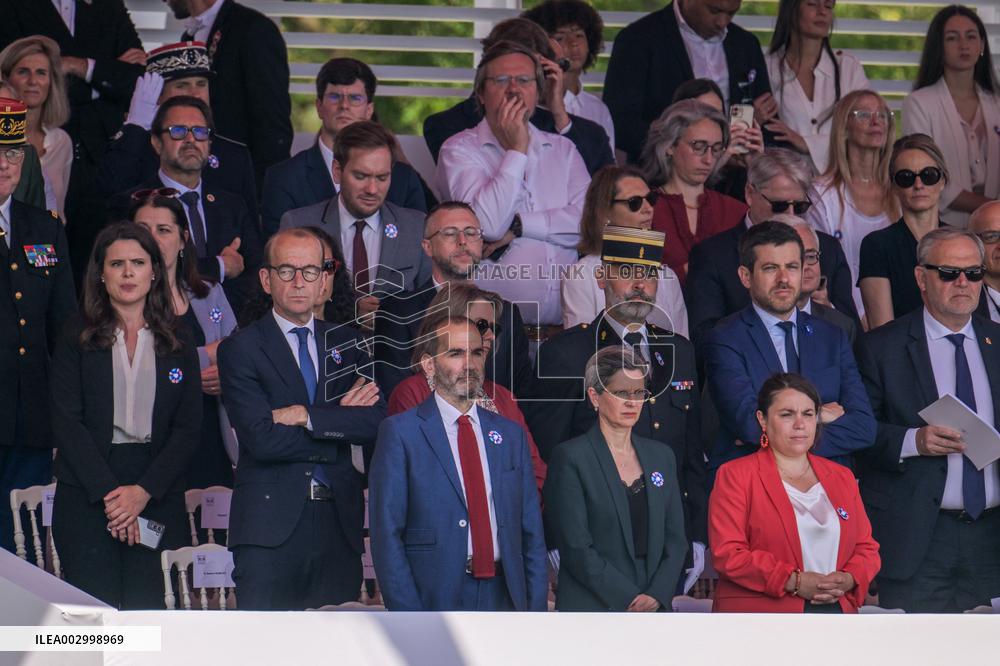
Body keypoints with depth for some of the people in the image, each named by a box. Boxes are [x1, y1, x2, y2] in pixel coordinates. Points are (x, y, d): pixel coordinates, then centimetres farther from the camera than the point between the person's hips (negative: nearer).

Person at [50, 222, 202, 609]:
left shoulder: (178, 346, 12)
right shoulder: (77, 339, 7)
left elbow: (188, 429, 5)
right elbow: (66, 423, -1)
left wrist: (143, 491, -8)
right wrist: (109, 493, -11)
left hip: (158, 499, 1)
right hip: (86, 496, -1)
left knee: (148, 609, -5)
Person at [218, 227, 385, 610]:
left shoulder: (347, 344, 15)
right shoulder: (241, 349, 2)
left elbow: (378, 427, 1)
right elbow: (261, 439, -11)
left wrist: (307, 417, -9)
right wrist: (340, 422, -4)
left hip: (339, 524, 4)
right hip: (271, 527, -4)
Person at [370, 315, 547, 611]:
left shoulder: (510, 434, 13)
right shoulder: (400, 433, -1)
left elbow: (531, 533, 13)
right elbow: (386, 535, -6)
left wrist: (536, 610, 4)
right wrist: (409, 624, -13)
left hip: (503, 596, 4)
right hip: (436, 600, -4)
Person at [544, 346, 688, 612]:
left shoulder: (661, 456, 15)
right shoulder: (571, 457, -2)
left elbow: (676, 539, 13)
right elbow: (576, 547, -8)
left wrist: (657, 595, -3)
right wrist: (630, 598, -11)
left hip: (656, 607, 4)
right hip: (592, 610, -4)